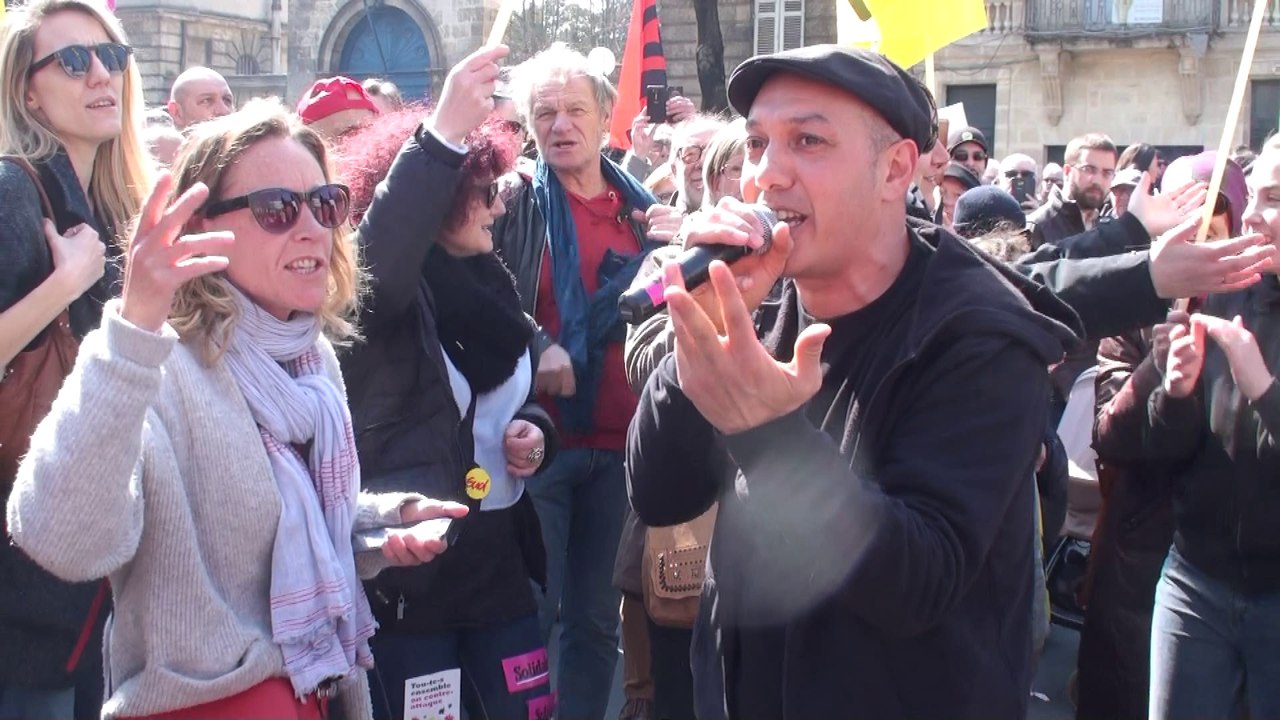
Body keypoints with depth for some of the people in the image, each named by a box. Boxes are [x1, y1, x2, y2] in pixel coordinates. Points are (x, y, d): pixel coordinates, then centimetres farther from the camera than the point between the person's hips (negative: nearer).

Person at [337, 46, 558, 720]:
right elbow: (376, 256, -38)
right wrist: (442, 135, -44)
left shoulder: (490, 282, 9)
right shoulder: (383, 293, -11)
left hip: (496, 557, 7)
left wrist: (534, 432, 1)